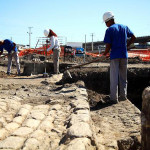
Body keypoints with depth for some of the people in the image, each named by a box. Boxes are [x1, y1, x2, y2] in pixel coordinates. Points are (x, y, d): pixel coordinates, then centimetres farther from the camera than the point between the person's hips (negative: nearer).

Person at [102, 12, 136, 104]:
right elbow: (133, 38, 17)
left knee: (114, 78, 0)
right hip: (124, 55, 5)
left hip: (114, 56, -5)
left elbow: (108, 47, -11)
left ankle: (114, 98, 2)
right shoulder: (124, 27, 10)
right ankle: (123, 95, 22)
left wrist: (104, 54, 6)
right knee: (123, 77, 15)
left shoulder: (109, 30, -6)